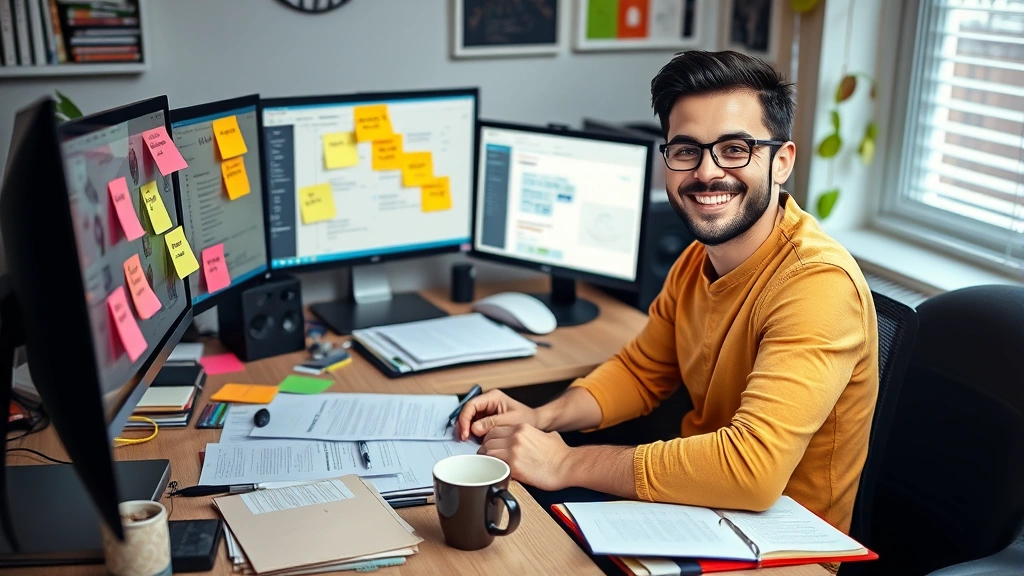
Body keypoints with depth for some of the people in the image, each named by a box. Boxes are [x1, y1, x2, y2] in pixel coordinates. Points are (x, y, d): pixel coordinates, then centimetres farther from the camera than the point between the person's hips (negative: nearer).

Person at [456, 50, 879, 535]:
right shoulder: (696, 261, 0)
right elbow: (641, 372, 12)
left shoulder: (817, 282, -28)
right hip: (700, 504, 7)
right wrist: (542, 418, -6)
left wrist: (568, 464, -28)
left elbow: (754, 466, -36)